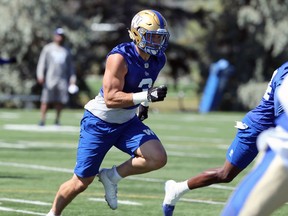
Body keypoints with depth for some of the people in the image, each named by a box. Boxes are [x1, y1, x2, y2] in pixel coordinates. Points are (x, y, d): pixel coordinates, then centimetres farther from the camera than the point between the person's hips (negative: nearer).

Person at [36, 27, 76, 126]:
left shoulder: (66, 51, 17)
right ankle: (42, 120, -5)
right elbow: (42, 62, 2)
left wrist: (72, 78, 10)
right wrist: (40, 75, -9)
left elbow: (70, 66, 19)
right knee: (46, 100, -7)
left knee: (60, 101, -2)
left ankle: (57, 120, 7)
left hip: (63, 80, 3)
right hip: (50, 78, -3)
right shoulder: (48, 48, 7)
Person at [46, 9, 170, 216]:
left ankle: (112, 177, 3)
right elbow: (110, 98, -32)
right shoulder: (120, 57, -26)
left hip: (127, 122, 6)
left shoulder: (158, 60, -4)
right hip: (100, 123, -6)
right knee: (81, 182, 1)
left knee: (158, 158, -19)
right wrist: (146, 96, -39)